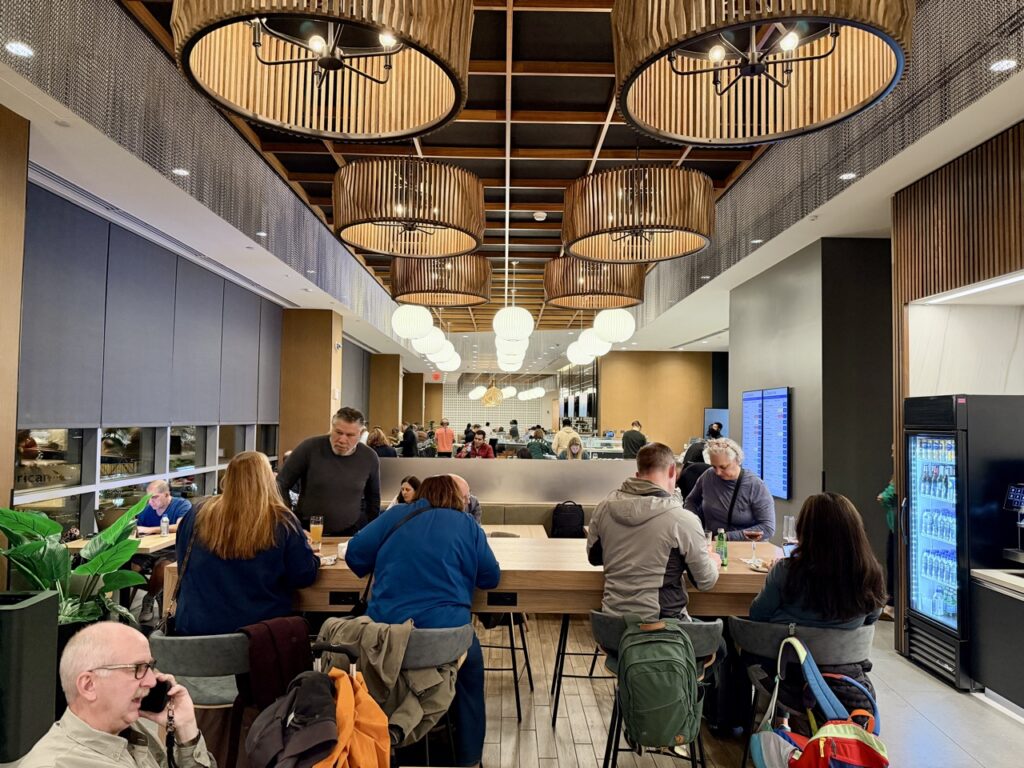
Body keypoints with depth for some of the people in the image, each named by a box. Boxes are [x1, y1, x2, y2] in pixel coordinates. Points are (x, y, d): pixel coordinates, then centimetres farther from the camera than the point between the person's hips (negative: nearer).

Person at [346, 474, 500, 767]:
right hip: (446, 631, -2)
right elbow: (490, 578, 9)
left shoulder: (395, 516, 9)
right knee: (470, 674, 28)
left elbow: (355, 555, 8)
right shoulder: (467, 525, 5)